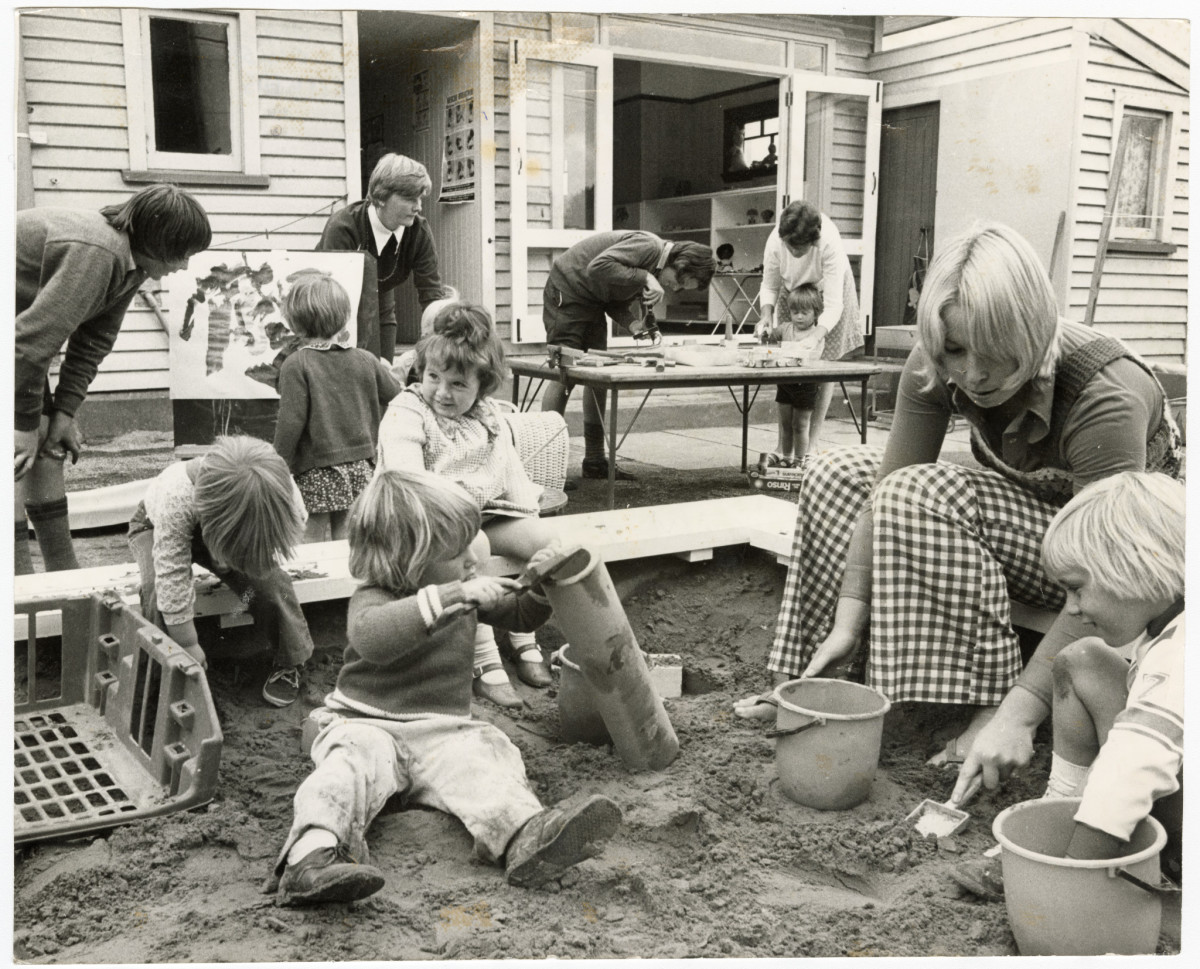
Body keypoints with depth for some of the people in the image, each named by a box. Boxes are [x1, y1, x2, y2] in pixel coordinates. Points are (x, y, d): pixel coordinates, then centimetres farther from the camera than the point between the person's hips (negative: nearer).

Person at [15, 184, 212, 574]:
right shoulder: (94, 252, -33)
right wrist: (27, 422, -23)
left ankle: (64, 573, 17)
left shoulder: (132, 263, -3)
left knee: (49, 447, 8)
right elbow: (34, 340, -33)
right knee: (19, 451, -14)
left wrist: (64, 410, -2)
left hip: (20, 331, 10)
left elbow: (93, 342, 2)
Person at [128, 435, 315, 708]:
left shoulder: (282, 490, -36)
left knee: (270, 582, -22)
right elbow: (173, 579, -39)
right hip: (156, 527, -2)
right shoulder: (174, 497, -45)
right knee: (160, 589, -32)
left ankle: (289, 665, 2)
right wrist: (188, 646, -31)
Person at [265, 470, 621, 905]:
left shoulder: (464, 587, 9)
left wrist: (540, 588, -3)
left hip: (442, 731, 4)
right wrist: (453, 597, -43)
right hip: (368, 724, -3)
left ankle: (528, 836, -54)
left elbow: (521, 616, 21)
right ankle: (312, 854, -57)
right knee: (356, 762, -36)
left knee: (485, 755, -27)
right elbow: (372, 636, -37)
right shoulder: (373, 598, -12)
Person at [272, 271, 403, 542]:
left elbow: (291, 422, -14)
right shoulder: (365, 361, 3)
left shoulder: (296, 365, -11)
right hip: (361, 465, 5)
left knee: (310, 543, 1)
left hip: (316, 471, -5)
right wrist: (386, 371, 33)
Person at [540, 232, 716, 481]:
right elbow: (598, 267, -34)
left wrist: (636, 325, -11)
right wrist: (645, 277, -32)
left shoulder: (654, 272, 5)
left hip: (593, 301, 10)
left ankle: (595, 460, 12)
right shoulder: (647, 247, -24)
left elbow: (616, 303, 6)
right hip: (568, 291, -10)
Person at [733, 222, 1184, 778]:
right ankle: (813, 680, 0)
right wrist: (847, 621, -21)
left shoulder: (1105, 398, -34)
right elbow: (886, 486, -15)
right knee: (837, 476, -3)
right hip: (1027, 513, 7)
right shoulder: (935, 368, -18)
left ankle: (989, 704, -24)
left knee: (925, 496, -31)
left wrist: (1019, 714, -39)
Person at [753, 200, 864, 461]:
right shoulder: (775, 243, -30)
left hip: (826, 292, -3)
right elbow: (769, 286, -13)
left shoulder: (831, 245, -38)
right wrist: (766, 315, -31)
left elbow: (832, 306, -38)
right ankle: (784, 440, 1)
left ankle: (813, 441, -1)